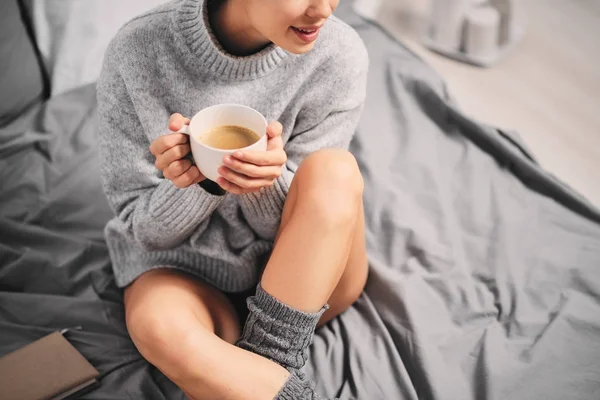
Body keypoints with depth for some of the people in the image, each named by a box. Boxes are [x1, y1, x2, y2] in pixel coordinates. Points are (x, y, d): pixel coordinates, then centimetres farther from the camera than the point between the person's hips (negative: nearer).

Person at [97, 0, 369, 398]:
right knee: (157, 324, -34)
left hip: (299, 272, 2)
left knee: (334, 171, -27)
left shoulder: (338, 55, -13)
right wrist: (204, 183, -30)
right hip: (186, 265, -1)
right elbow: (142, 227, -8)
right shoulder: (136, 55, -16)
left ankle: (264, 362, -22)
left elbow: (299, 218, -8)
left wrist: (267, 181, -31)